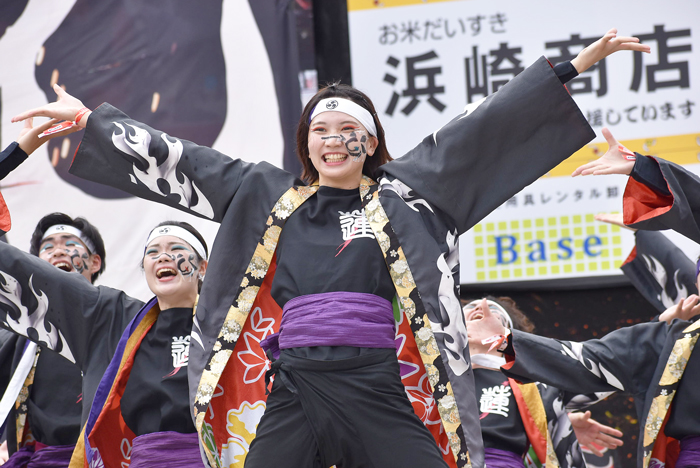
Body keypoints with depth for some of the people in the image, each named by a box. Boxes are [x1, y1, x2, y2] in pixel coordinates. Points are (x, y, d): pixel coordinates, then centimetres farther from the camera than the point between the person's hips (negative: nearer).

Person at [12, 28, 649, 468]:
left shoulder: (404, 193, 11)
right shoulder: (268, 197, 16)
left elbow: (485, 129, 7)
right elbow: (175, 161, 19)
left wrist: (573, 68, 5)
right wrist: (88, 120, 21)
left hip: (378, 388, -1)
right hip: (293, 388, 1)